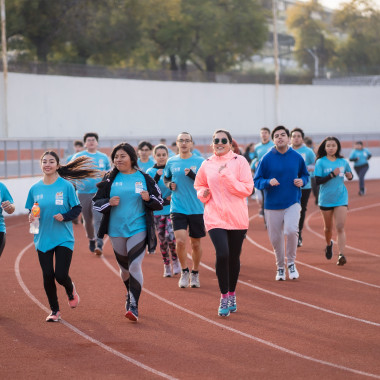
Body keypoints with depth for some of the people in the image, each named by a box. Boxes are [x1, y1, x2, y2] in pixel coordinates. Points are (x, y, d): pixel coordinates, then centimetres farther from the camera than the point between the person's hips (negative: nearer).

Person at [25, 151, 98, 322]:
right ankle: (54, 310, 19)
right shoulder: (35, 189, 3)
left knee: (61, 275, -9)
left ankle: (70, 290, 27)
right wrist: (31, 217, -10)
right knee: (48, 276, 3)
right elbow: (30, 211, 13)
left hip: (64, 239, -3)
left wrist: (64, 216, -18)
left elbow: (77, 208, 0)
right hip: (43, 239, 3)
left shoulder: (66, 186, -5)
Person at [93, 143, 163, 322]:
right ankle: (130, 295, 40)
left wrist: (149, 199, -15)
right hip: (116, 230, 3)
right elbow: (96, 202, 6)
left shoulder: (144, 178, 1)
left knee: (135, 265, -15)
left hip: (138, 229, -3)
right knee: (124, 267, 14)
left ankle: (134, 305, -12)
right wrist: (109, 202, -13)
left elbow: (159, 202, 6)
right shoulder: (110, 179, 5)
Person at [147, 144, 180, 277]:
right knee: (162, 239, 5)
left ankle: (175, 260, 8)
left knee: (170, 236, -15)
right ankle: (166, 265, 19)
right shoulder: (150, 172, 1)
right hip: (157, 211, 1)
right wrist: (157, 176, -23)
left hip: (171, 209, -1)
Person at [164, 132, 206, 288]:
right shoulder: (171, 162, 6)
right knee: (180, 241, -13)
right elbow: (166, 179, 21)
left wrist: (192, 175, -20)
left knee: (195, 243, 7)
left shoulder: (200, 161, -1)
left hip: (197, 209, 0)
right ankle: (184, 272, 6)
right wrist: (169, 184, -1)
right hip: (178, 208, 1)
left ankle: (195, 273, 26)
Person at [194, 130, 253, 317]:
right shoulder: (207, 165, 6)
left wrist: (226, 176, -16)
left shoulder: (239, 161, -1)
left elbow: (247, 189, -7)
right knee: (222, 254, -17)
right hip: (215, 216, 0)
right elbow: (199, 186, 22)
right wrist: (203, 193, -1)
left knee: (234, 257, 8)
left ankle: (232, 295, 28)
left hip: (237, 217, 0)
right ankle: (224, 298, -5)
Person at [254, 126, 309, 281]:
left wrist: (302, 181, -5)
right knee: (276, 238, 5)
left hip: (292, 203, 0)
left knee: (291, 230, -22)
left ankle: (291, 262, 0)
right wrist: (268, 182, -20)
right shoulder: (266, 159, -4)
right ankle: (280, 267, 27)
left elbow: (305, 174, 18)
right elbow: (256, 181, -1)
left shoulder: (297, 157, 2)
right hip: (272, 205, 0)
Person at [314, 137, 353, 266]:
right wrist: (332, 174, -22)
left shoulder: (343, 162, 4)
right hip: (325, 199, -1)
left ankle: (341, 255, -15)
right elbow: (318, 181, -14)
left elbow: (349, 176, 19)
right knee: (328, 227, 14)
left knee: (340, 227, -11)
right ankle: (328, 245, 44)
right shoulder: (321, 162, -6)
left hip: (341, 198, 1)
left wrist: (349, 176, -4)